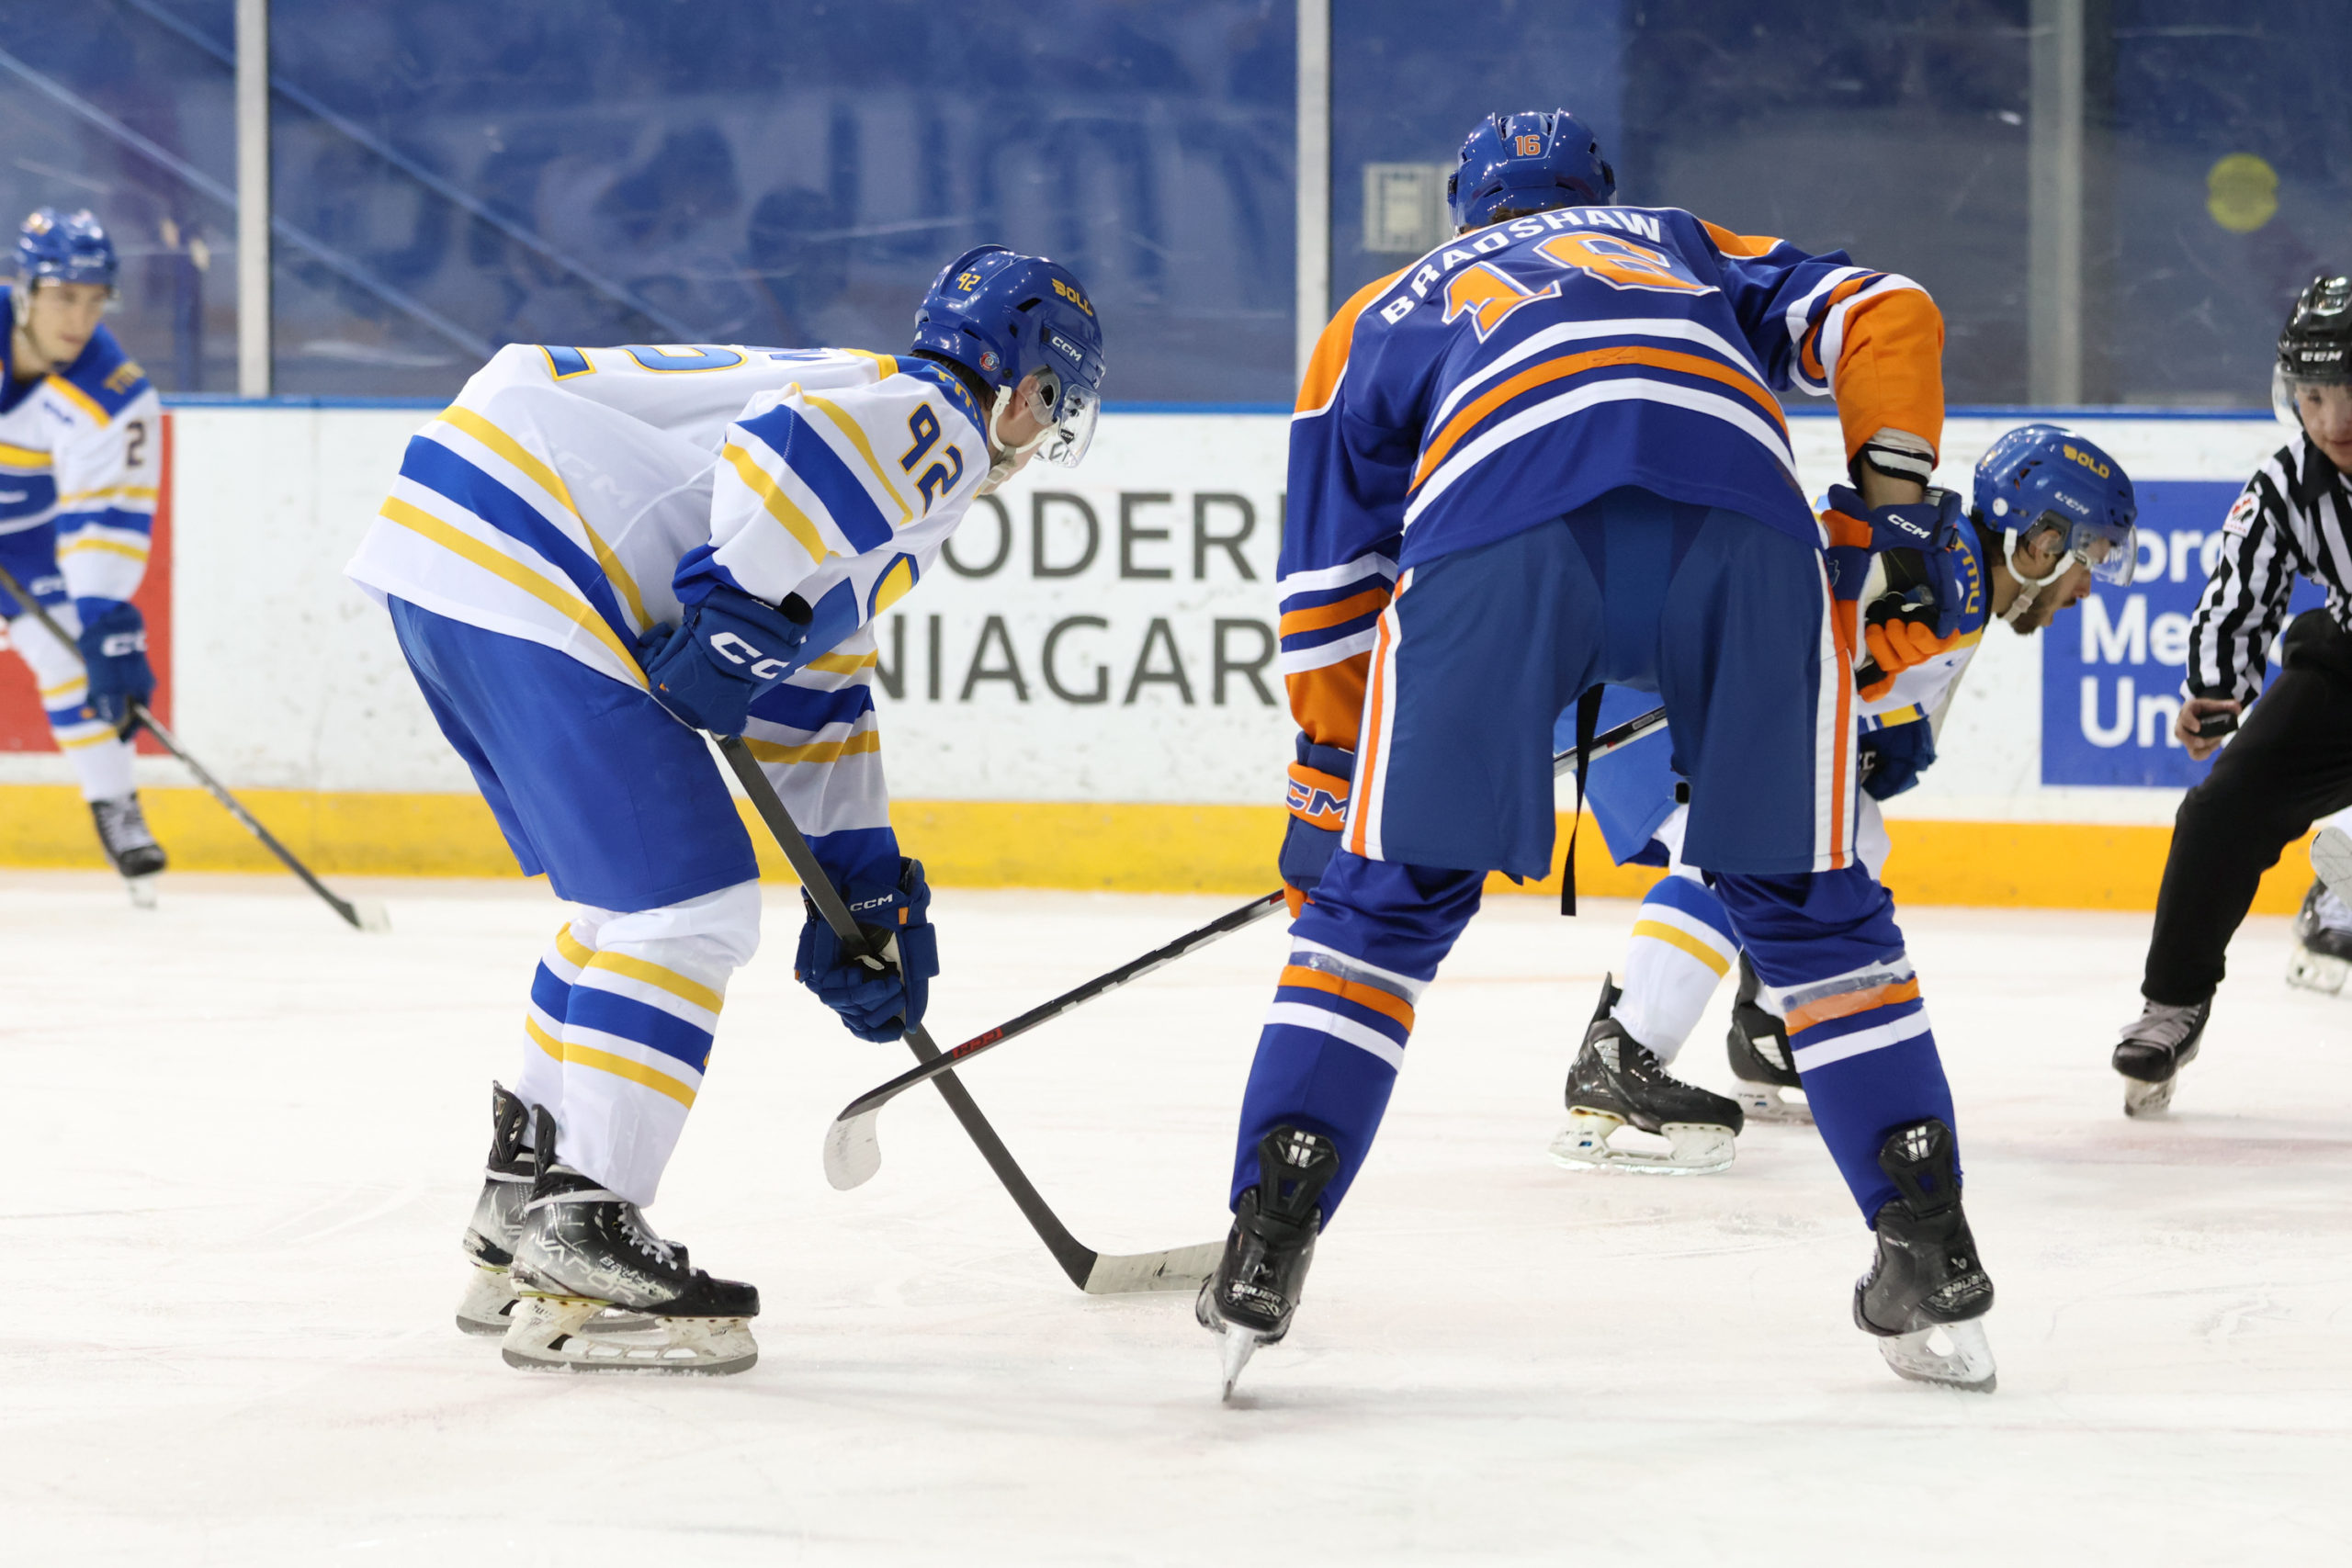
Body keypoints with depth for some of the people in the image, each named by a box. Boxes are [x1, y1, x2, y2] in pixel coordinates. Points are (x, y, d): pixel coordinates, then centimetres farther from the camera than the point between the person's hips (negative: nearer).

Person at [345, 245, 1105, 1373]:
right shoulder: (933, 426, -1)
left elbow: (814, 698, 30)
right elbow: (796, 450, -24)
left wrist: (866, 891, 27)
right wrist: (738, 623, -18)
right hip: (520, 559, -11)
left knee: (636, 894, 21)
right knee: (689, 905, -8)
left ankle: (522, 1222, 27)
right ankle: (577, 1251, -8)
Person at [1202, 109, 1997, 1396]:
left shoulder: (1382, 315, 38)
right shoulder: (1689, 244, 41)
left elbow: (1328, 601, 31)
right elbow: (1884, 315, 23)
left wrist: (1326, 800, 37)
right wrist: (1893, 504, 19)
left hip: (1490, 520, -1)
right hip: (1737, 493, 1)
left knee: (1387, 895, 13)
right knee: (1807, 898, 15)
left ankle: (1266, 1245, 6)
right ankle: (1931, 1253, 11)